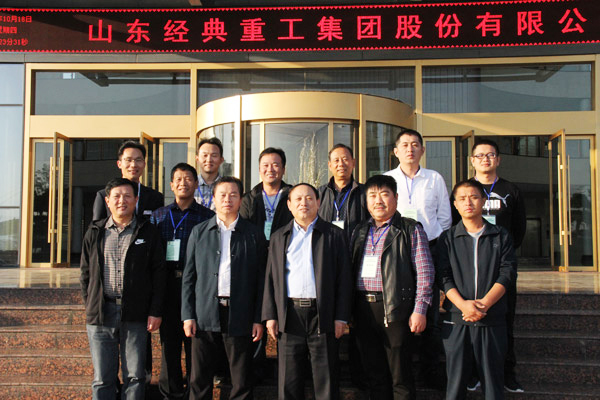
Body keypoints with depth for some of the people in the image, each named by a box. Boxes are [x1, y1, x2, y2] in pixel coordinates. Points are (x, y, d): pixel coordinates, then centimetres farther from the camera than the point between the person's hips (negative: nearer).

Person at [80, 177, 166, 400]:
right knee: (102, 378, 6)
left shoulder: (148, 232, 5)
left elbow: (159, 273, 2)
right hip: (101, 314, 2)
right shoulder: (95, 233, 12)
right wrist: (89, 307, 6)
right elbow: (86, 273, 14)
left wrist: (155, 311, -4)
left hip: (135, 315, -1)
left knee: (135, 376, 4)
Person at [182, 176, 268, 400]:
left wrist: (259, 319, -1)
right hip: (205, 315, 1)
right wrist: (188, 315, 1)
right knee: (199, 380, 7)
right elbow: (189, 277, 8)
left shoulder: (254, 235, 4)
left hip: (240, 315, -1)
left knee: (242, 382, 6)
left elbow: (261, 280, 4)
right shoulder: (199, 232, 9)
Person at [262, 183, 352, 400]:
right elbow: (271, 278, 11)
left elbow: (344, 278, 2)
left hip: (322, 315, -2)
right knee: (288, 382, 8)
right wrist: (270, 316, 3)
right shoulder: (278, 237, 14)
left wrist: (341, 317, -5)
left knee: (326, 381, 4)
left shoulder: (335, 235, 6)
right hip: (289, 315, 2)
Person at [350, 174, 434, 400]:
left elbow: (424, 271, -5)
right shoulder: (360, 232, 15)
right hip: (364, 309, 5)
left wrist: (419, 310, -12)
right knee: (374, 375, 13)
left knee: (400, 377, 3)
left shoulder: (411, 230, 0)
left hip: (395, 308, -5)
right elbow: (350, 270, 15)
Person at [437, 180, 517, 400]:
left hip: (492, 320, 0)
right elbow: (444, 276, 0)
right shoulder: (447, 238, 8)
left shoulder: (501, 236, 8)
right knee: (456, 381, 4)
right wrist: (463, 303, -17)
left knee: (493, 381, 4)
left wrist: (484, 303, -14)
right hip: (457, 320, 0)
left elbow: (507, 273, -1)